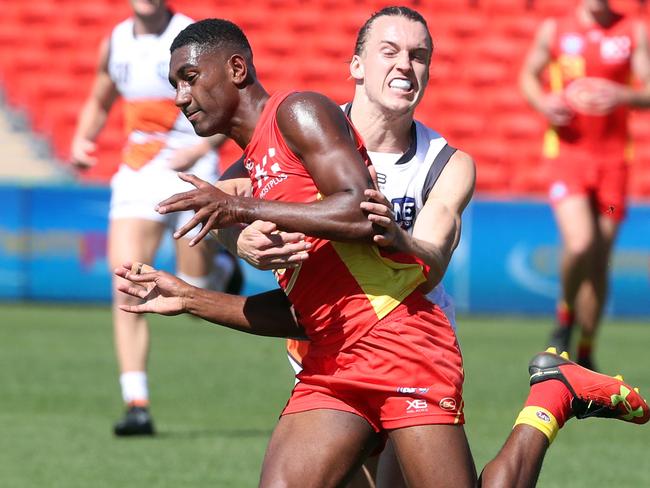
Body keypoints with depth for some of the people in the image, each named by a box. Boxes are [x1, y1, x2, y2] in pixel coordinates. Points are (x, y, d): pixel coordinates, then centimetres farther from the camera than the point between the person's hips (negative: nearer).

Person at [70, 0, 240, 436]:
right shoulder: (116, 42, 8)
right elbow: (99, 102, 25)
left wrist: (201, 148, -22)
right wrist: (82, 140, 5)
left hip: (189, 173, -4)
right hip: (136, 175, 4)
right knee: (125, 288, -11)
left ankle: (223, 267, 37)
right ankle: (137, 405, -11)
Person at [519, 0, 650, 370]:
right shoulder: (554, 30, 4)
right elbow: (529, 75, 16)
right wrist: (542, 101, -5)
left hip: (613, 156, 1)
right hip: (567, 150, -1)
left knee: (600, 259, 4)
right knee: (580, 245, -22)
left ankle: (586, 353, 18)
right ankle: (566, 313, 8)